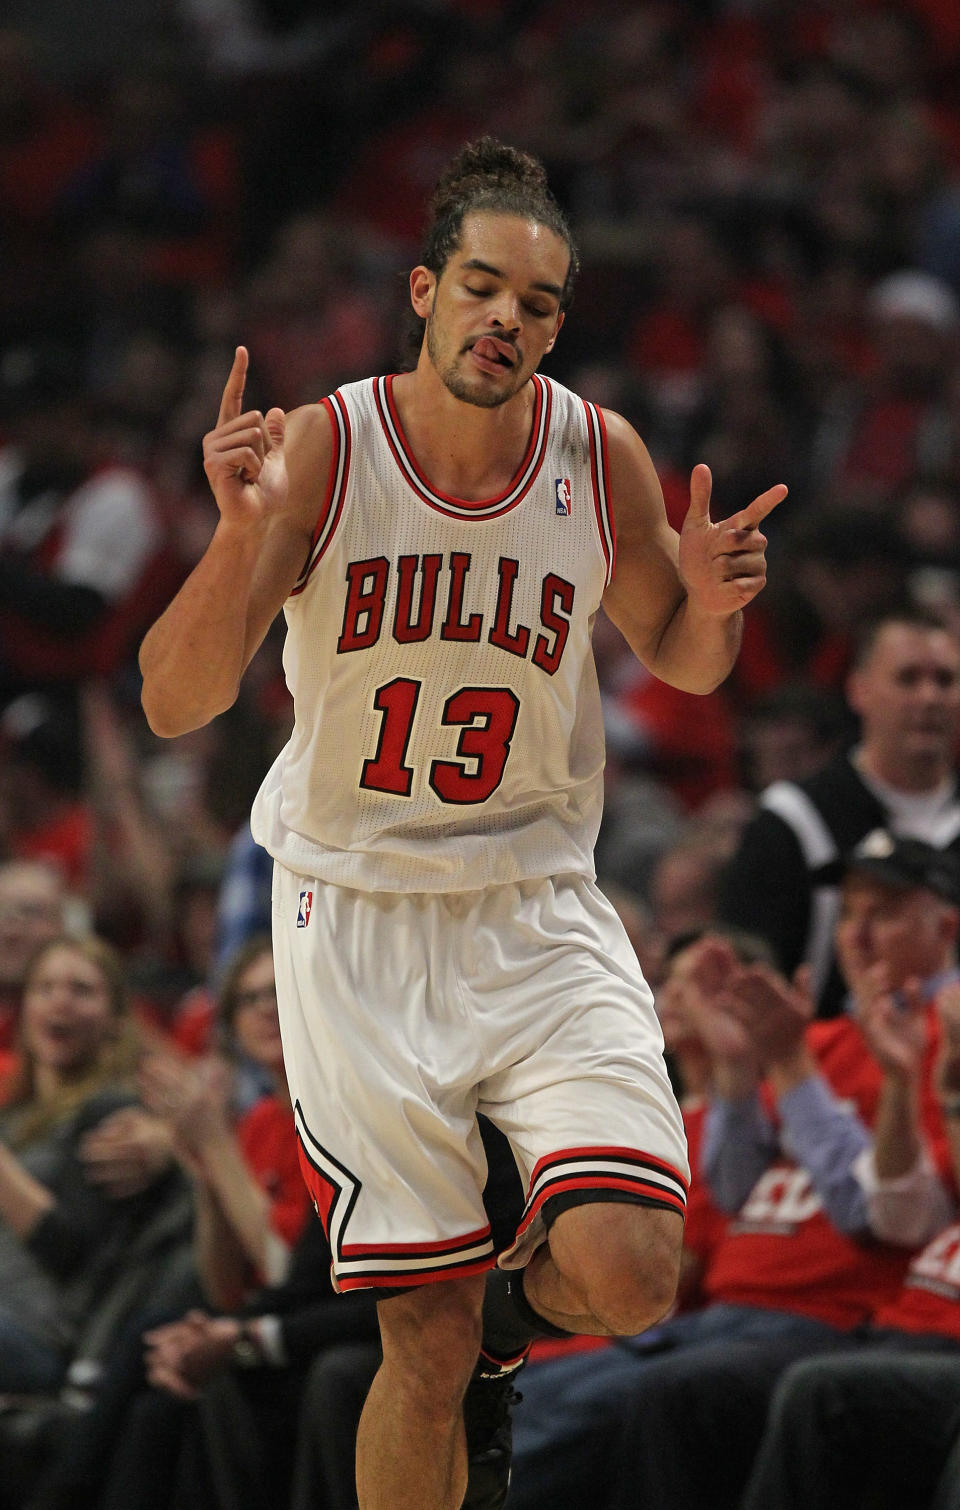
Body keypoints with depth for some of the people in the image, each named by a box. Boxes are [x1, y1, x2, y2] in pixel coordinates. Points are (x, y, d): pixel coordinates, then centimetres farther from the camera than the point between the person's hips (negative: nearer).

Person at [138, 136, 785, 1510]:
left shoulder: (604, 460, -4)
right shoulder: (318, 450, -11)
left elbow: (681, 662, 13)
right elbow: (175, 705, -15)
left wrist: (713, 605, -12)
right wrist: (242, 531, -32)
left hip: (539, 908, 2)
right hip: (359, 916, -2)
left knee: (626, 1275, -17)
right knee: (427, 1349, -2)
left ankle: (520, 1290, 18)